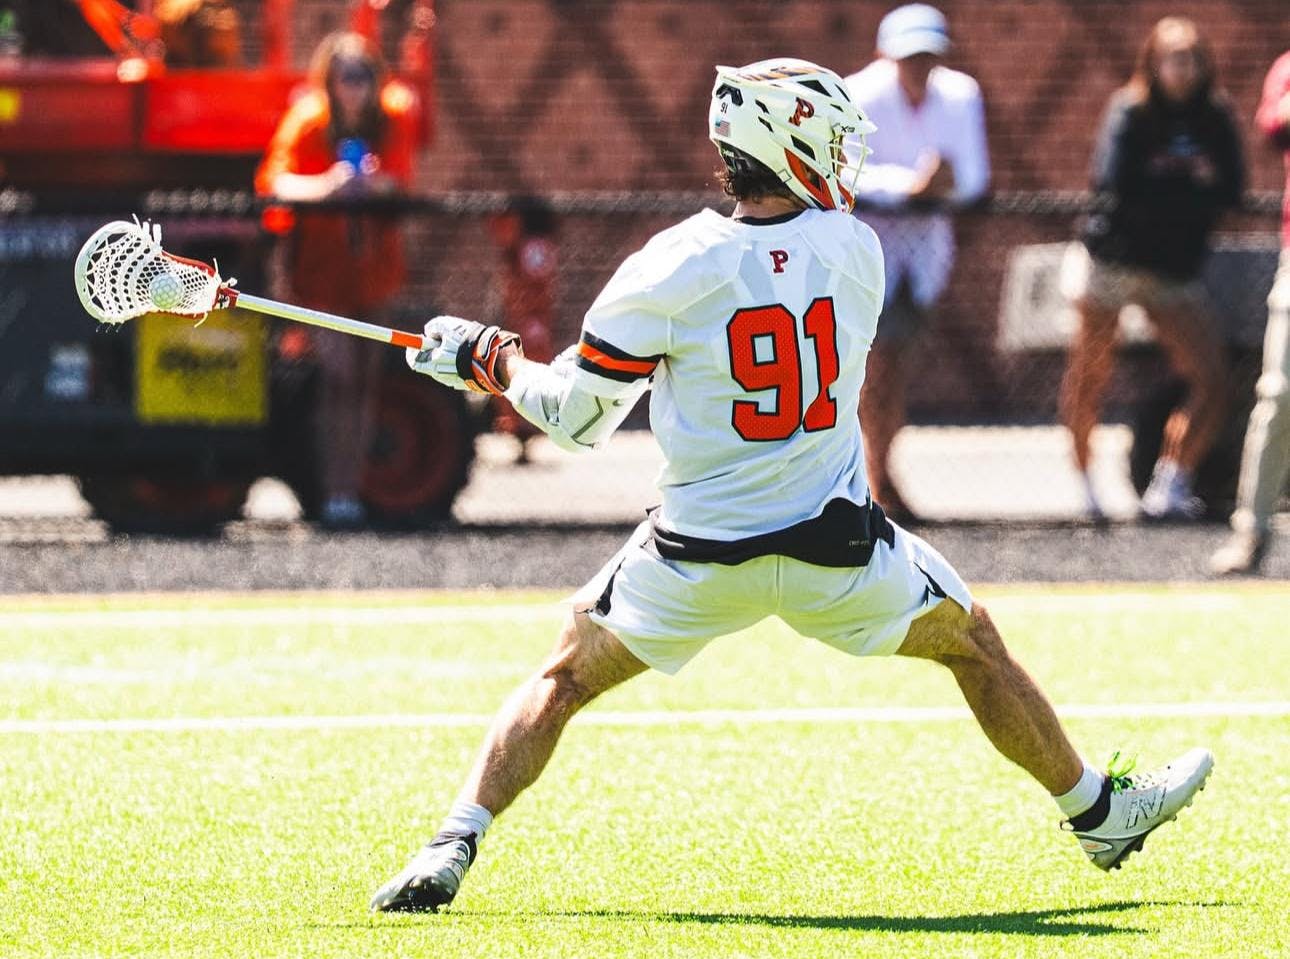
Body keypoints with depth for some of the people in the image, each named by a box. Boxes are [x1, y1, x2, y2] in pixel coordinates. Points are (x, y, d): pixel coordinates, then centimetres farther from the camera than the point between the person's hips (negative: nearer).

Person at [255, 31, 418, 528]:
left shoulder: (395, 115, -5)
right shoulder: (307, 122, -14)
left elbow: (400, 179, -3)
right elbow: (273, 179, -22)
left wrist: (374, 183, -27)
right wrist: (323, 185, -41)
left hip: (373, 255, 3)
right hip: (323, 260, -3)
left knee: (365, 376, 4)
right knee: (338, 376, -12)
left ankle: (352, 490, 9)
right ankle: (335, 492, -11)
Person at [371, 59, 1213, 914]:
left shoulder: (673, 269, -12)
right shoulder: (855, 250, -4)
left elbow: (577, 417, -6)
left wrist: (494, 363, 11)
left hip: (699, 561, -1)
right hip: (835, 554, 1)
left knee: (564, 680, 16)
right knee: (973, 645, 24)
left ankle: (453, 848, 1)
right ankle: (1099, 813, 36)